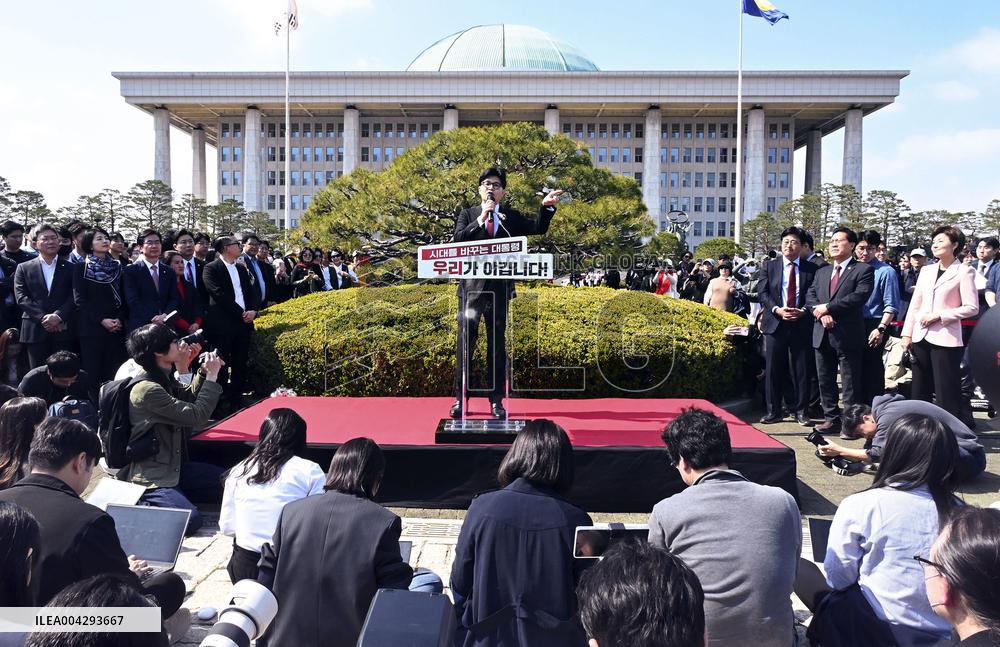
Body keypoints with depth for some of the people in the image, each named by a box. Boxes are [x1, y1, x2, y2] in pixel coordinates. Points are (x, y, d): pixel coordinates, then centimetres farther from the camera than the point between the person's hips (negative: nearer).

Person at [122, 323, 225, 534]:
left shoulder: (164, 379, 5)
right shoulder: (147, 389, -23)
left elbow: (188, 399, 23)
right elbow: (196, 416, -22)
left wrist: (204, 373, 7)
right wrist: (212, 376, -14)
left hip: (171, 464, 9)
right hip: (149, 476, -9)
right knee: (191, 520, -25)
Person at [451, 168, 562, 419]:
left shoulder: (512, 217, 12)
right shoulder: (467, 215, 8)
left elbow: (538, 229, 3)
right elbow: (459, 239, -8)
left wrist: (546, 207, -11)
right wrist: (481, 218, -14)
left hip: (499, 287, 1)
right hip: (472, 286, -1)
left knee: (497, 344, 5)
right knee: (465, 343, 0)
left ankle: (496, 401, 12)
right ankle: (460, 398, 9)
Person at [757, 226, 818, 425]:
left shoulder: (811, 269, 5)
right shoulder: (769, 266, 8)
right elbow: (762, 292, 1)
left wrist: (803, 311, -14)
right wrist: (777, 309, -13)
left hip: (802, 324, 0)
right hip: (775, 323, 1)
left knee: (801, 370, 4)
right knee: (773, 369, 4)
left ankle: (801, 410, 16)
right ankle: (773, 411, 13)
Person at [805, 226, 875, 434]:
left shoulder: (863, 270, -1)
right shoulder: (822, 272, 18)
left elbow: (859, 296, -16)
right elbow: (810, 296, 9)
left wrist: (827, 307, -15)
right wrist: (820, 313, -11)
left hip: (848, 334, -6)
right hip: (822, 334, 6)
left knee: (851, 383, -1)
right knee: (825, 380, 11)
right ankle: (831, 418, 21)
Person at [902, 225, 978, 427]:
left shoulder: (964, 271, -3)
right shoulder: (926, 271, 12)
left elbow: (971, 307, -8)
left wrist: (938, 315, -14)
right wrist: (907, 334, 7)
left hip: (945, 339, -5)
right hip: (921, 337, 6)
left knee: (947, 392, -2)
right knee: (919, 391, 10)